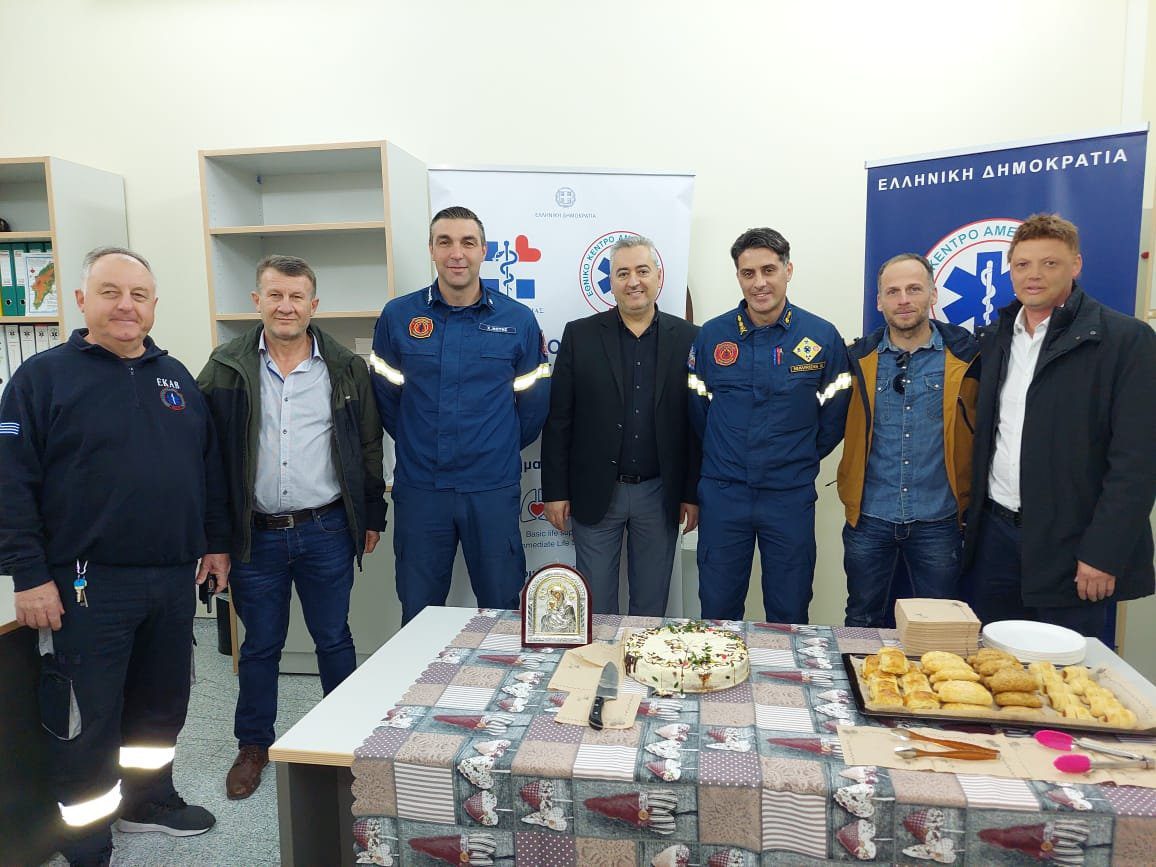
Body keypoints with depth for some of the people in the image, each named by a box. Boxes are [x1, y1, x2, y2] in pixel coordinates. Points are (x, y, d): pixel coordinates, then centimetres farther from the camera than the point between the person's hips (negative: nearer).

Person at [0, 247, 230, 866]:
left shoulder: (176, 377, 10)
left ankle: (150, 799, 41)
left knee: (162, 704, 18)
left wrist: (215, 542, 13)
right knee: (85, 719, 6)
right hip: (87, 587, -5)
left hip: (174, 581, 5)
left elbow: (208, 467, 15)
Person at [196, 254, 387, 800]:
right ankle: (253, 745, 34)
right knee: (260, 644, 14)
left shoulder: (346, 369, 1)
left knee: (334, 638, 12)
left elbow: (369, 447, 6)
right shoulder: (226, 367, 0)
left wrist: (372, 517, 6)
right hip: (255, 534, 0)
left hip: (326, 531, 0)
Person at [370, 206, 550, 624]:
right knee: (418, 614, 13)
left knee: (501, 608, 12)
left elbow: (532, 402, 6)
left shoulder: (518, 320, 0)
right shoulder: (398, 316, 1)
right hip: (419, 490, 1)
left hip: (493, 490, 0)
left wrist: (501, 449, 10)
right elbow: (385, 395, 8)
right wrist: (418, 445, 11)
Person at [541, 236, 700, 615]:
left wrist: (693, 493, 1)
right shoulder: (580, 335, -1)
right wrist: (555, 491, -3)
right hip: (595, 493, 0)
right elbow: (558, 419, -1)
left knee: (651, 606, 15)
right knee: (595, 608, 11)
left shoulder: (687, 339, 0)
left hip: (659, 494, 1)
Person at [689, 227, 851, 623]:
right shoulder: (711, 335, 0)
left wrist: (800, 459, 6)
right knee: (717, 611, 10)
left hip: (790, 497, 0)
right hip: (723, 495, 1)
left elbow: (834, 417, 6)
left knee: (789, 615, 11)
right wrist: (724, 456, 10)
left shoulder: (823, 337, -2)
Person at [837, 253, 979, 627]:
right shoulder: (859, 358, 0)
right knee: (862, 624, 14)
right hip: (869, 517, 1)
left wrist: (969, 504, 4)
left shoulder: (966, 354, -3)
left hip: (938, 521, -1)